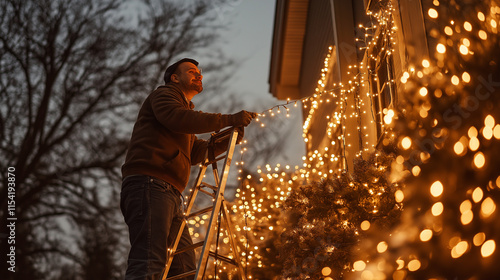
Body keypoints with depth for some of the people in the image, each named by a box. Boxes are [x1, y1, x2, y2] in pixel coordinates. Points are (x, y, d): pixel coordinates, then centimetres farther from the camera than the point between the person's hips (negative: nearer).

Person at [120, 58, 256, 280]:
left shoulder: (186, 108, 38)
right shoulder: (163, 95, 11)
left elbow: (194, 152, 27)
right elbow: (177, 118, -13)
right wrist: (229, 120, -12)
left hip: (170, 194, 10)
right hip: (149, 183, -9)